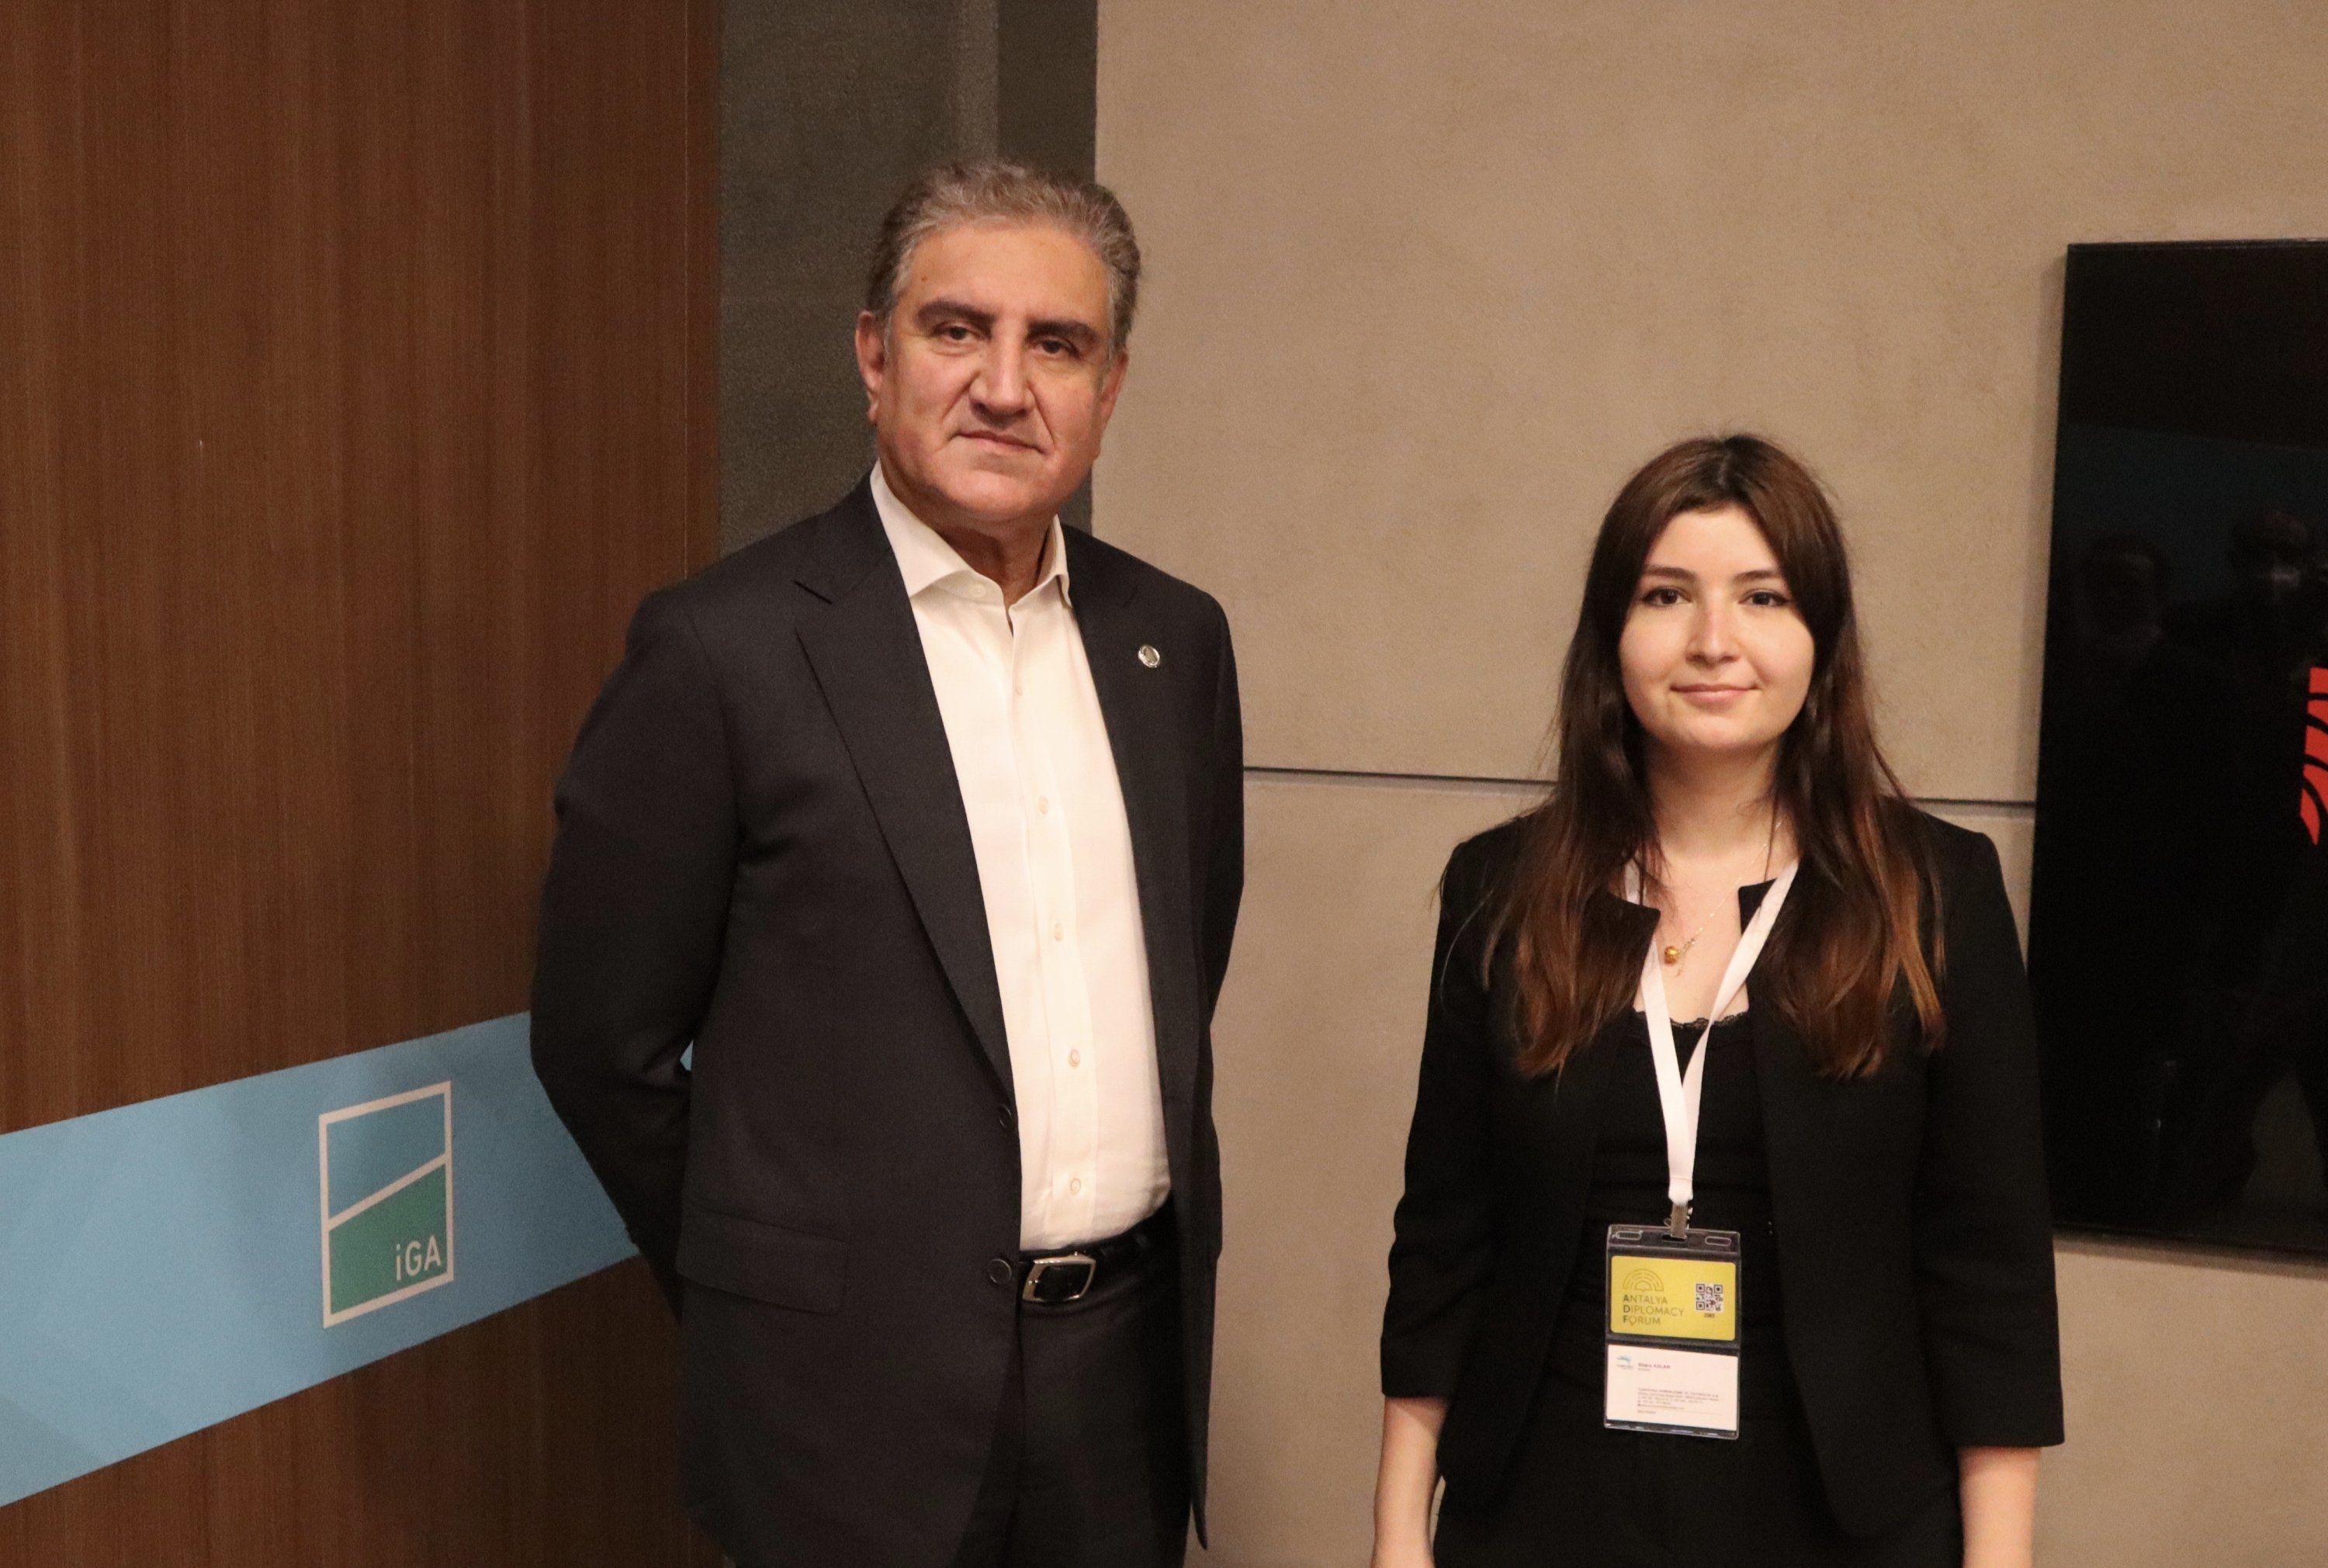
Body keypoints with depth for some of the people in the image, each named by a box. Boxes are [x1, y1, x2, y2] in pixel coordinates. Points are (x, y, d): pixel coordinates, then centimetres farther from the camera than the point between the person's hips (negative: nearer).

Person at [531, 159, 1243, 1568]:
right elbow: (605, 1041, -6)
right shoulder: (726, 648, -12)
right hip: (860, 1392, -4)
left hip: (1137, 1358, 4)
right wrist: (768, 1296, 2)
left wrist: (1148, 1253, 13)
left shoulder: (1177, 641, 3)